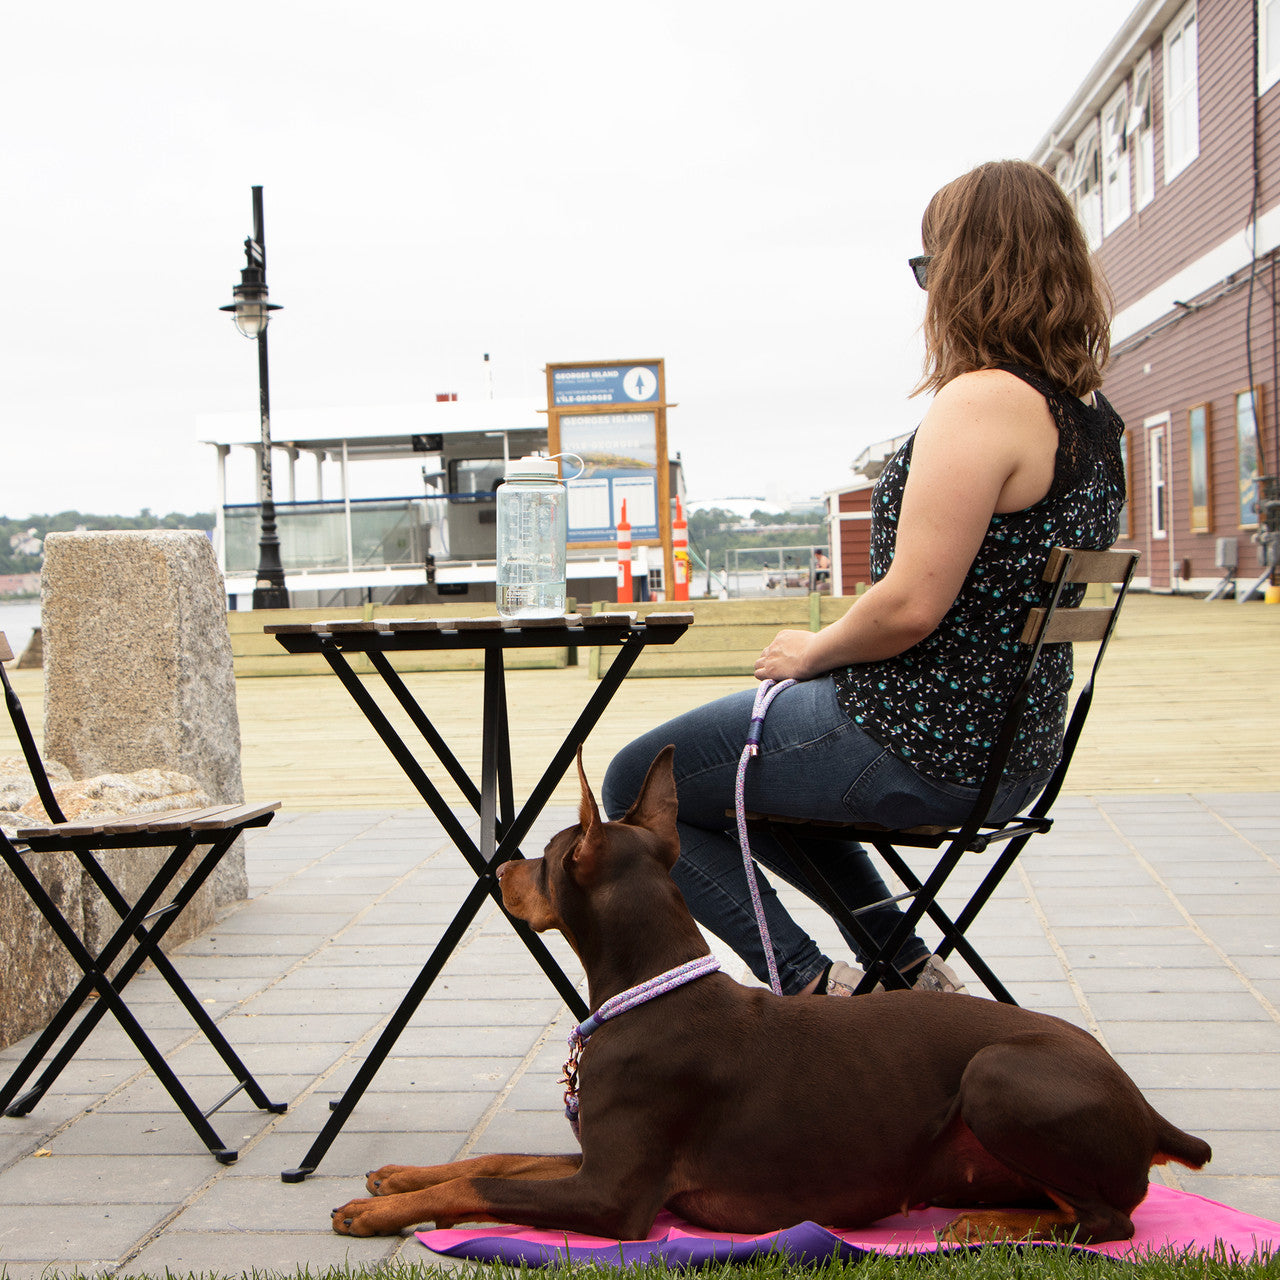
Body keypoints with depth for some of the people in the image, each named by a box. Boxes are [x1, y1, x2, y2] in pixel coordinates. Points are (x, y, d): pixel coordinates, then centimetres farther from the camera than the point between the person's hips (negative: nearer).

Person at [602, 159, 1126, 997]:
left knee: (636, 787, 5)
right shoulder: (1093, 416, 8)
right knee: (759, 770, 32)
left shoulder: (983, 401, -21)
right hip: (1012, 752, 10)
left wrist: (812, 652, -7)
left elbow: (912, 605, -26)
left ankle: (811, 989, 1)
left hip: (917, 750, -10)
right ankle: (906, 969, 25)